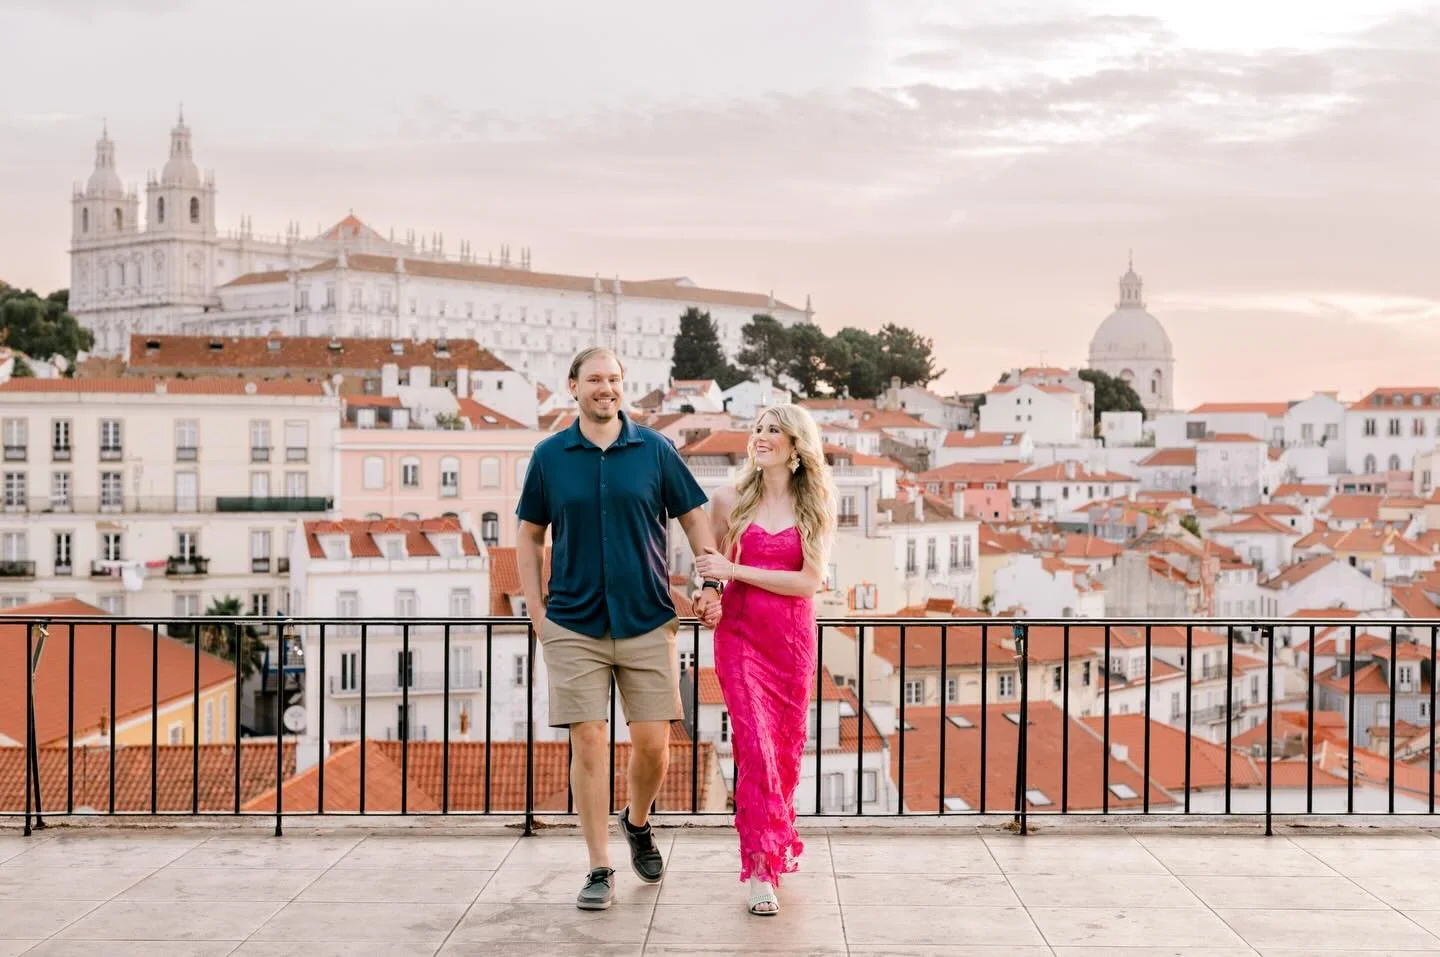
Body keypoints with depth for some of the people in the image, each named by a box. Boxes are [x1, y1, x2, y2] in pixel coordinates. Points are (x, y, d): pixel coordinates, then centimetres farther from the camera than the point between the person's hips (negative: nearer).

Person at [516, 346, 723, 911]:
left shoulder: (654, 450, 2)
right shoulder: (550, 456, 3)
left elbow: (694, 518, 9)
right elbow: (529, 536, 10)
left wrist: (712, 584, -5)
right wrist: (536, 612, 3)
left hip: (647, 623, 0)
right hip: (574, 626, 0)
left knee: (653, 744, 0)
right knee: (588, 742, -1)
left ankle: (638, 823, 32)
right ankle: (600, 870, 9)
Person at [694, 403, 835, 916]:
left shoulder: (815, 507, 1)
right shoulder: (732, 500, 2)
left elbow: (809, 581, -9)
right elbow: (705, 559, 14)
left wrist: (734, 570, -14)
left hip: (793, 638, 1)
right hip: (740, 633, -1)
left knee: (786, 746, 10)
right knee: (755, 744, -11)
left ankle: (777, 843, 32)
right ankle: (761, 871, -9)